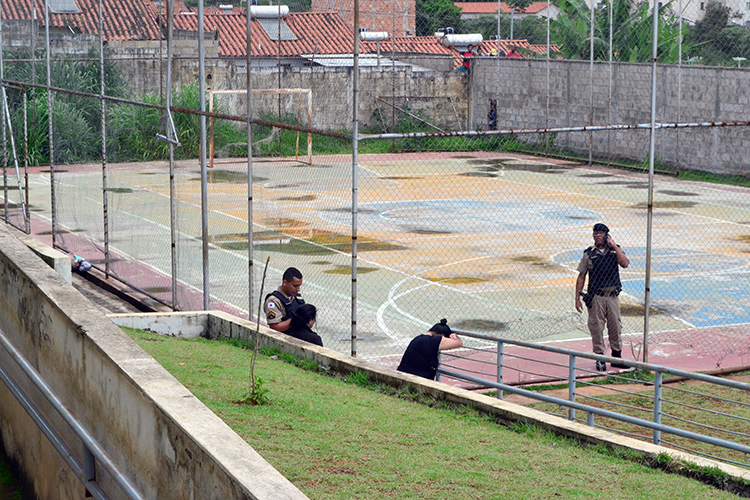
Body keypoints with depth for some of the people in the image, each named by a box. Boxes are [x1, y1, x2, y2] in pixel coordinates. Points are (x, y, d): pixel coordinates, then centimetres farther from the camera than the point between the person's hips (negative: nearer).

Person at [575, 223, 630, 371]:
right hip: (596, 297, -1)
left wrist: (614, 245, -13)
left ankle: (616, 356, 19)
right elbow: (581, 277, 4)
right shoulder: (589, 254, 3)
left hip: (613, 296, 1)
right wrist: (577, 298, -1)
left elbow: (625, 263, -15)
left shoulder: (616, 250, 6)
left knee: (615, 326, 7)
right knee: (596, 327, 0)